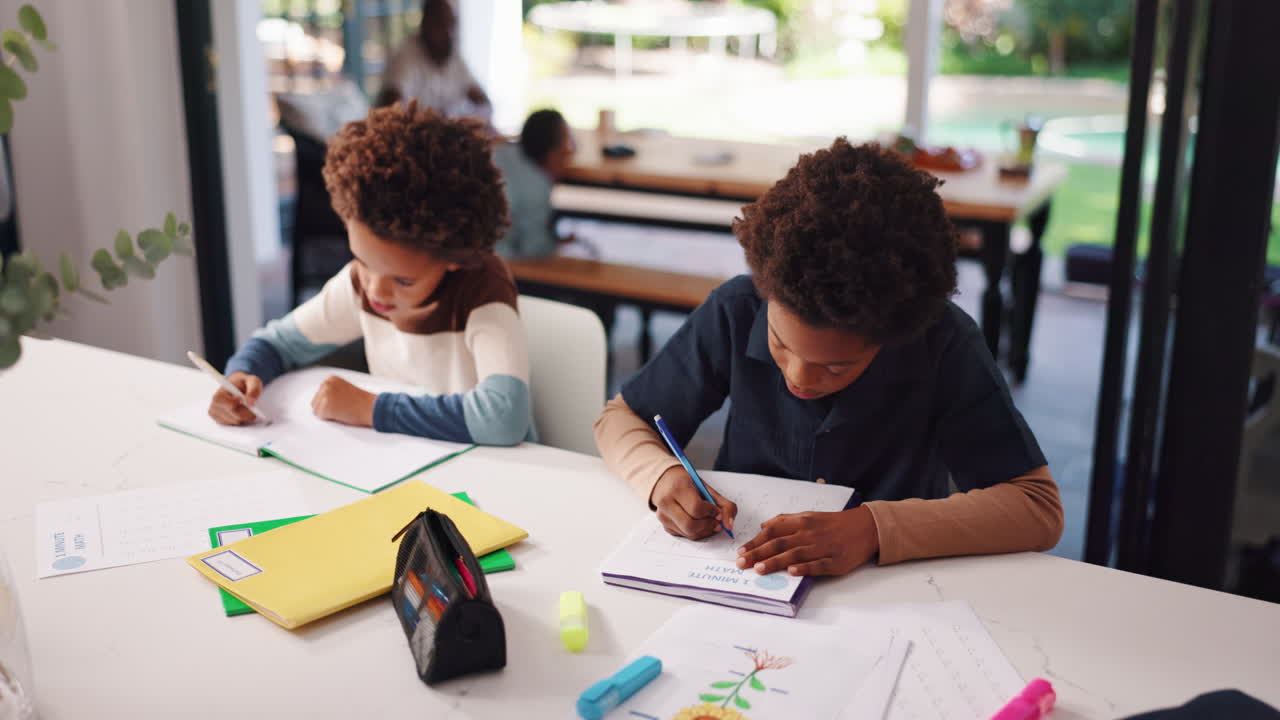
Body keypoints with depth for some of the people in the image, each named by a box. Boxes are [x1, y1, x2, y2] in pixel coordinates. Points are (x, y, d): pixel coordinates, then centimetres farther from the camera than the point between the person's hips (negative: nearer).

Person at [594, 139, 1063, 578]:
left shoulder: (944, 345, -19)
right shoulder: (737, 312, -15)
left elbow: (1039, 506, -18)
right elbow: (620, 418, -3)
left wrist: (874, 527, -30)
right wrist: (661, 476, -24)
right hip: (739, 569, 0)